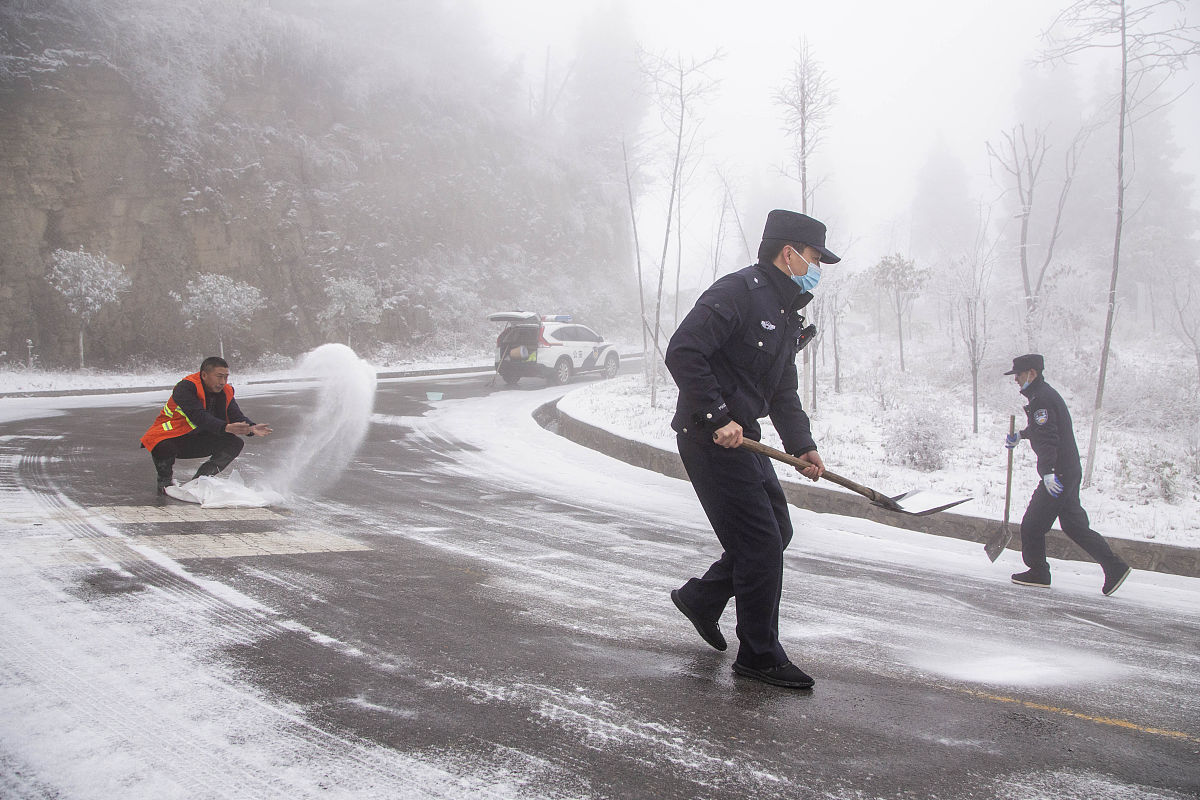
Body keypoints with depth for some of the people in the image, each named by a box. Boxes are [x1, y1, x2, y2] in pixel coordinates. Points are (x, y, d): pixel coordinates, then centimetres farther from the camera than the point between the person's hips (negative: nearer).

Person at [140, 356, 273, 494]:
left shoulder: (225, 391, -6)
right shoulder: (186, 387, -27)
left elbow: (236, 416, -13)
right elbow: (199, 417, -39)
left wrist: (251, 428, -36)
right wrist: (226, 428, -52)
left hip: (196, 440, 7)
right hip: (168, 436, -7)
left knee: (234, 444, -9)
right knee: (164, 449, -40)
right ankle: (165, 482, -5)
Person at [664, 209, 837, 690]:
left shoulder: (787, 315, 16)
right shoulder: (738, 292, -16)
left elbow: (783, 393, 19)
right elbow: (683, 352, -25)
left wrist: (802, 445, 5)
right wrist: (718, 418, -26)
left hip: (742, 436, 10)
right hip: (708, 438, -10)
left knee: (777, 531, 16)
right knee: (761, 542, -7)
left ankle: (701, 598, 33)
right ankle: (759, 656, 7)